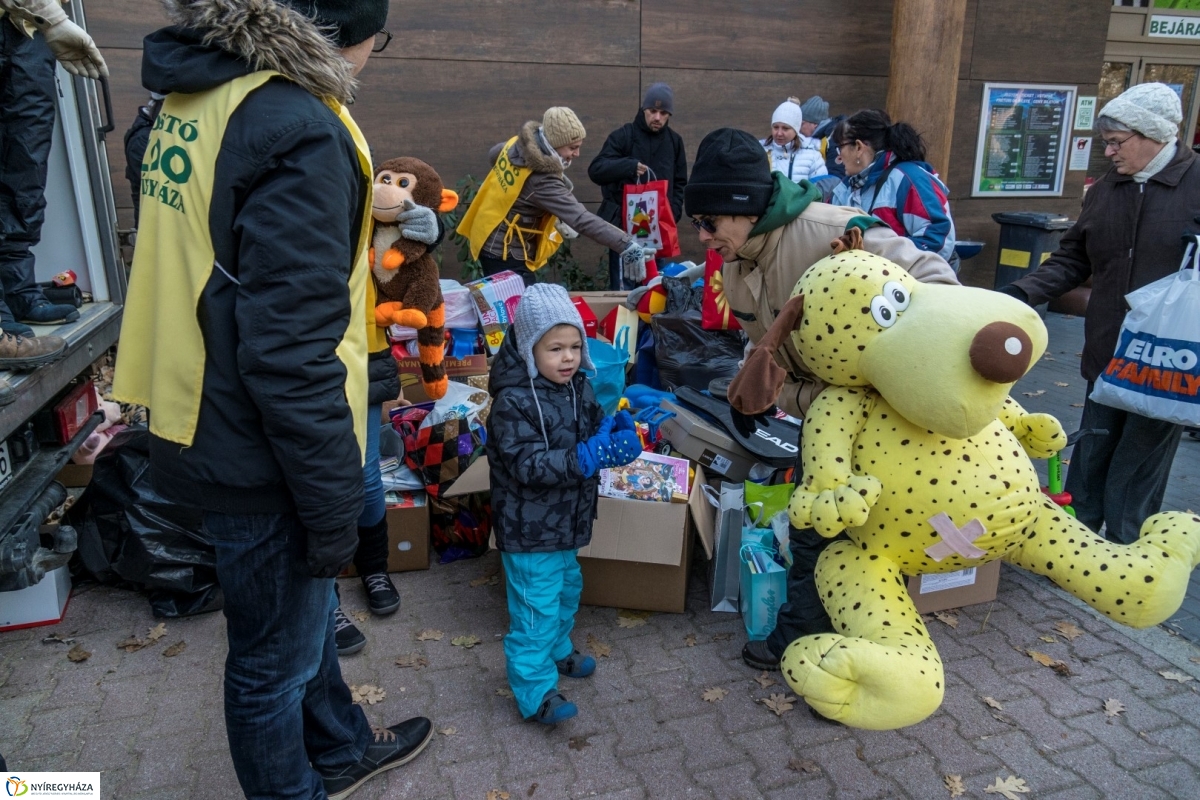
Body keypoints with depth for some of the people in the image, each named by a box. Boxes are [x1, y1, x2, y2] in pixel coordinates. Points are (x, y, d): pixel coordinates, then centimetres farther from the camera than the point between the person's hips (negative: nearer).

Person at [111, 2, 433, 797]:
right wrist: (334, 506, -18)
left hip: (203, 423, 10)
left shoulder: (195, 99, 7)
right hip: (257, 455, -10)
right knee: (274, 656, 13)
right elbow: (292, 354, -26)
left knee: (305, 605, 27)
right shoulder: (296, 129, -23)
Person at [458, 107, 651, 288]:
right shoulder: (542, 180, -31)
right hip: (505, 253, -9)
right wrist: (627, 245, -41)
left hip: (492, 241, 9)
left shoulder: (518, 144, -6)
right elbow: (581, 220, -38)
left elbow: (493, 155, 18)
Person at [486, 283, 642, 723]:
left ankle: (557, 650, 48)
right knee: (536, 605, 0)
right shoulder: (513, 403, -24)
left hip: (565, 519, 9)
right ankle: (536, 690, 15)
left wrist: (618, 434, -15)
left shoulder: (579, 388, 0)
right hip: (529, 527, -8)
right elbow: (527, 466, -30)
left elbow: (597, 429, 9)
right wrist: (587, 458, -37)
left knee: (567, 587, 26)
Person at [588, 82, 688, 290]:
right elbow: (596, 170, -11)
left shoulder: (674, 141, 10)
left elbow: (680, 184, 16)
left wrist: (673, 212, -1)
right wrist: (629, 166, -27)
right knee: (623, 290, -4)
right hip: (624, 227, -4)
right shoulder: (623, 136, -2)